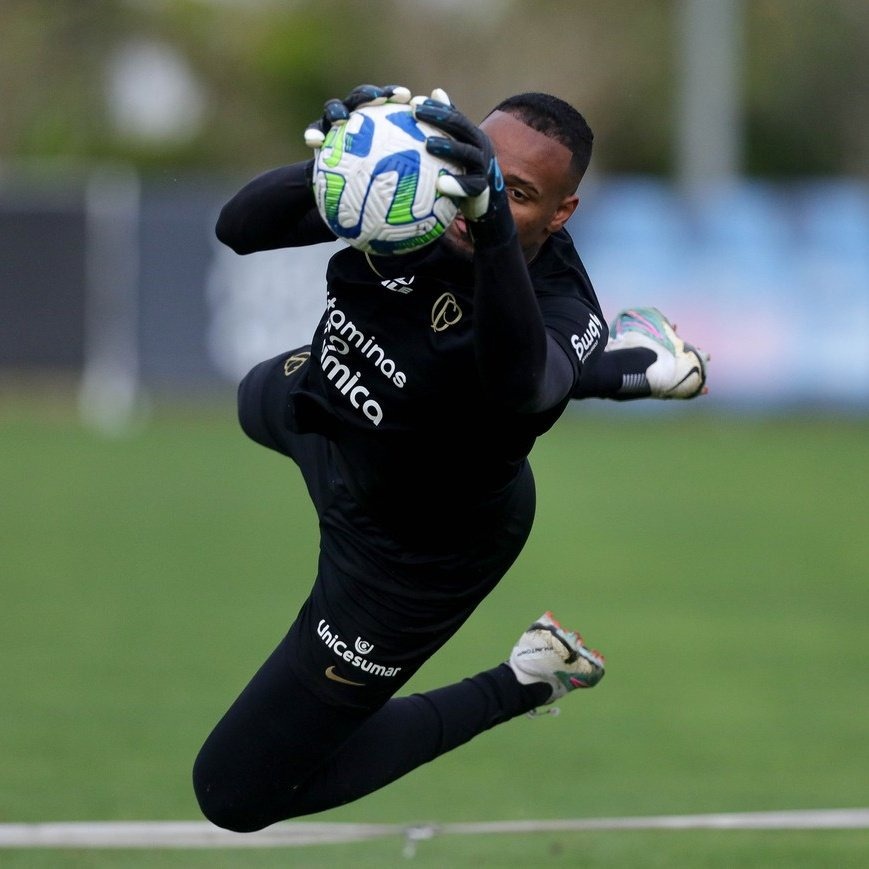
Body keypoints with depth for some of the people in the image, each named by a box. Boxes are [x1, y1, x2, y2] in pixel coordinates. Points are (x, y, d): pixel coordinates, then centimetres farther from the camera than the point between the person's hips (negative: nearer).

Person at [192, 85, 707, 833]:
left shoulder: (560, 316, -40)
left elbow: (518, 378, -64)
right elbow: (241, 227, -31)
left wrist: (494, 222, -80)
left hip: (414, 555, -6)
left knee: (234, 792, -1)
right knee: (261, 399, 47)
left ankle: (519, 687, 10)